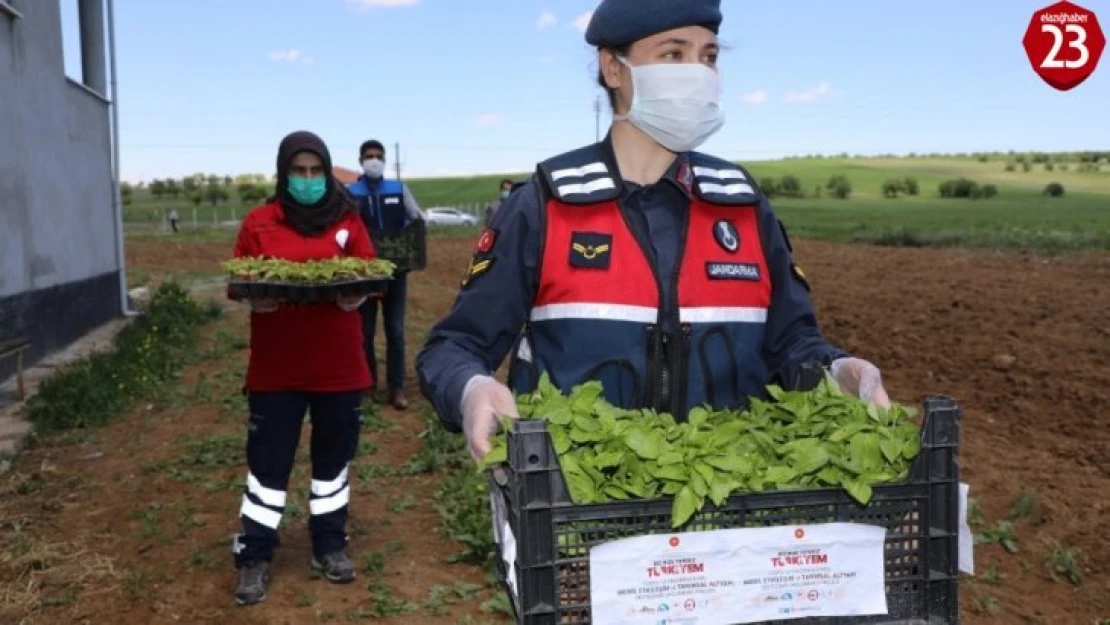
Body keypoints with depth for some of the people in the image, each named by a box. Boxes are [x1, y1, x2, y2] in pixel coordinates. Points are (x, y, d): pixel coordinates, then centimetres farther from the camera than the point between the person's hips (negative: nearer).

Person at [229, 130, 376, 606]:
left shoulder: (348, 220, 3)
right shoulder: (258, 223, -1)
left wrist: (356, 293, -22)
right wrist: (257, 298, -23)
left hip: (339, 366, 2)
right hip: (277, 368, -1)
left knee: (333, 457, 13)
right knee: (268, 462, 5)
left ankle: (329, 547, 29)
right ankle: (254, 559, 18)